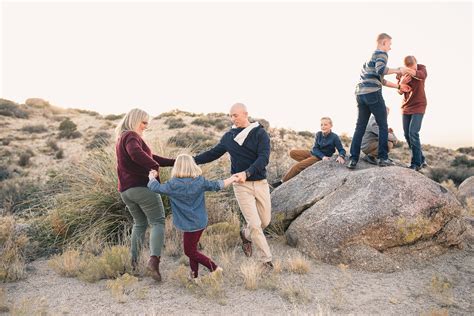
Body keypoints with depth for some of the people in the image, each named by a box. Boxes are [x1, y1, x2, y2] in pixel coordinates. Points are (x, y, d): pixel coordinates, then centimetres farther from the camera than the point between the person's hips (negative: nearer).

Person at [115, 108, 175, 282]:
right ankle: (154, 259, -20)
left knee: (140, 223, 21)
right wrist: (155, 166, -20)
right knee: (157, 222, -4)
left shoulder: (121, 139, 22)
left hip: (125, 190, 9)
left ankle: (133, 261, 19)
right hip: (142, 186, -9)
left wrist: (174, 162, 13)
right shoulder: (131, 136, -8)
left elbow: (149, 156, 19)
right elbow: (136, 154, -33)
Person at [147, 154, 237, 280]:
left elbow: (155, 187, -8)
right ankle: (194, 274, 26)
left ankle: (215, 268, 7)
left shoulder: (173, 185, -17)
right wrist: (232, 179, 19)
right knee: (192, 248, 20)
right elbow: (216, 186, 4)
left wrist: (152, 176, 14)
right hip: (201, 222, 6)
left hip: (189, 224, -6)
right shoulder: (200, 181, -6)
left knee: (189, 251, 9)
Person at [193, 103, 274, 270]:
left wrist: (247, 173, -33)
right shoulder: (228, 136, 4)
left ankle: (246, 235, 40)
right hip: (241, 185, 0)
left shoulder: (260, 133, -6)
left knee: (265, 221, 10)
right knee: (255, 224, -5)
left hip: (261, 183, 0)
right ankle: (266, 259, 12)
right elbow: (213, 153, 14)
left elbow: (264, 158, -19)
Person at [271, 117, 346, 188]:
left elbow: (342, 150, -11)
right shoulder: (318, 134, -2)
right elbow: (315, 148, -4)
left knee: (297, 166, -19)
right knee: (292, 153, -6)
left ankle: (282, 182, -9)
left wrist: (341, 156, -35)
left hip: (320, 158, -6)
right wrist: (323, 156, -22)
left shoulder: (334, 137, -15)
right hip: (313, 153, 6)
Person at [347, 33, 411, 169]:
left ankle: (353, 159, 2)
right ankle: (383, 158, 1)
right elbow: (381, 70, -19)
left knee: (360, 127, 7)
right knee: (383, 126, 2)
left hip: (360, 94, 8)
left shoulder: (371, 56, 30)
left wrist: (398, 86, 33)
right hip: (373, 93, -8)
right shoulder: (381, 53, 2)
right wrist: (399, 70, -8)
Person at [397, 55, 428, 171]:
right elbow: (400, 92, -1)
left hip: (419, 106, -4)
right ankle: (421, 160, 18)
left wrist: (409, 71, -50)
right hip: (406, 107, 5)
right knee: (407, 135, 4)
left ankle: (416, 163, -10)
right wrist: (402, 83, -23)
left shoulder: (421, 67, -10)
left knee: (413, 133, -17)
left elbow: (423, 75, -34)